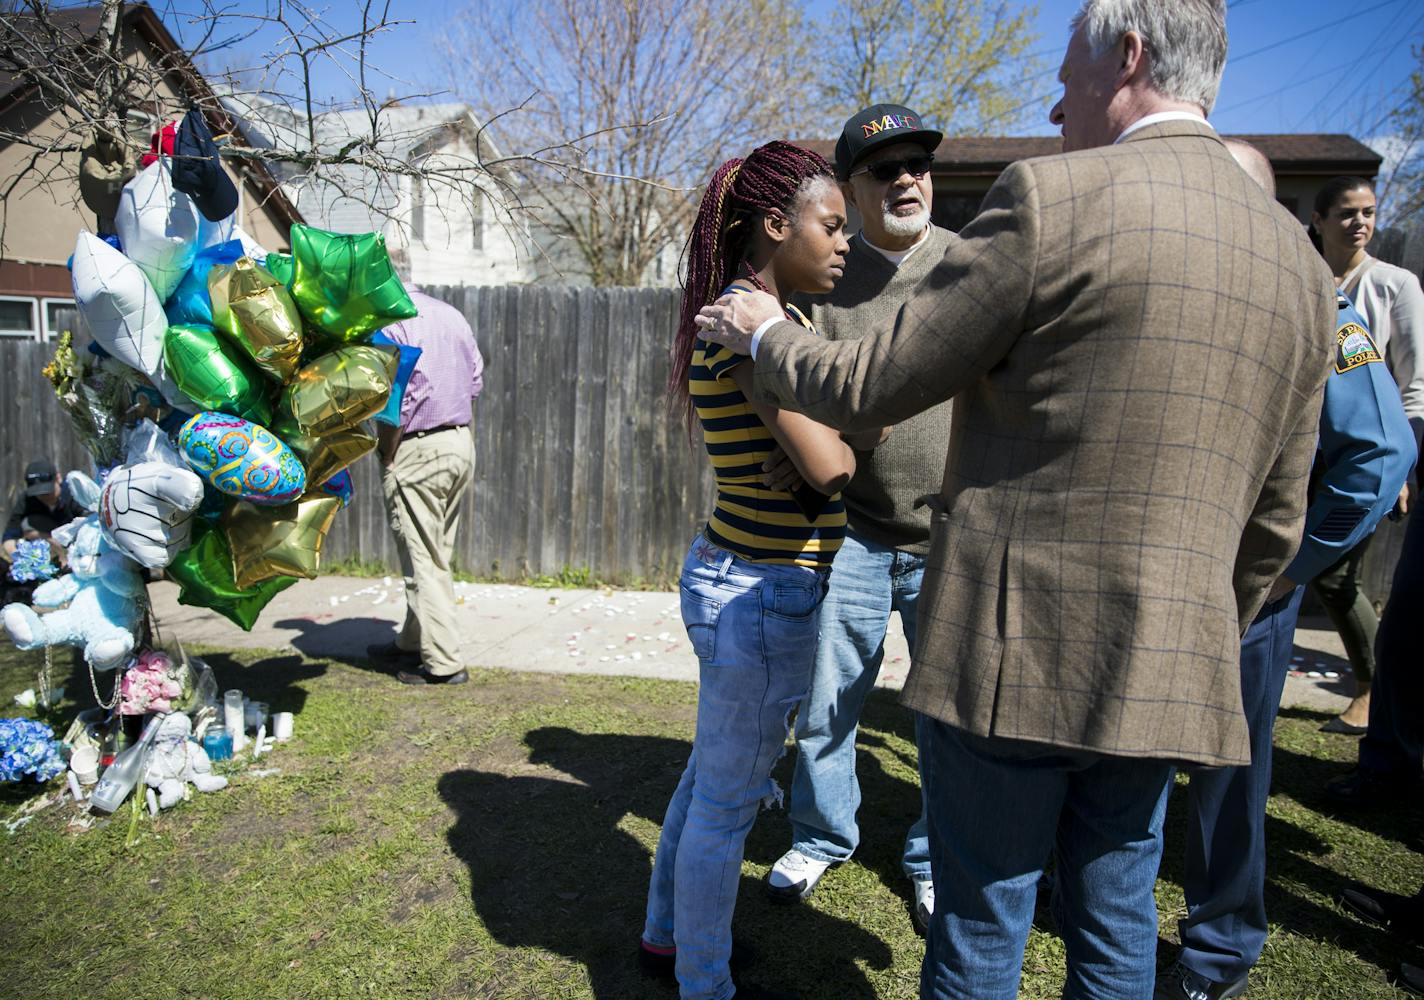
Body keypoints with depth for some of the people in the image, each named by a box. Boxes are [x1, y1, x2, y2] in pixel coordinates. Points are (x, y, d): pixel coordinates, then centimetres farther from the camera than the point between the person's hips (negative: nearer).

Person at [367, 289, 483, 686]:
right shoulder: (450, 314, 12)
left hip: (417, 452, -8)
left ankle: (442, 662, 2)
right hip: (461, 444, 8)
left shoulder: (389, 322, -12)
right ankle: (414, 643, 28)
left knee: (421, 560, -1)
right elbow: (476, 379, 14)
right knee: (439, 555, 15)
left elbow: (396, 397, -18)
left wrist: (386, 455, -7)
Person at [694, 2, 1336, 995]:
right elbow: (1275, 521, 11)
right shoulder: (1301, 261, 8)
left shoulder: (1051, 198, -13)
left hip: (1012, 658, -6)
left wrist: (763, 334, 10)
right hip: (1165, 678, 7)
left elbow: (868, 390, -9)